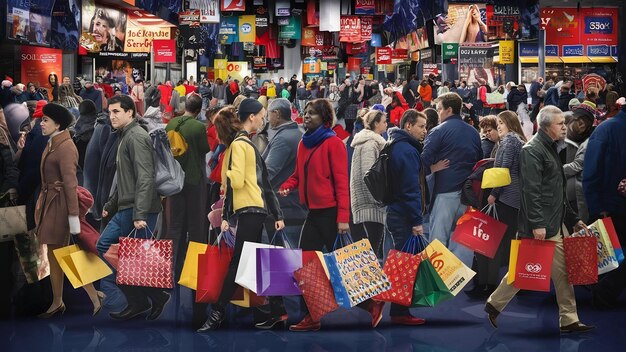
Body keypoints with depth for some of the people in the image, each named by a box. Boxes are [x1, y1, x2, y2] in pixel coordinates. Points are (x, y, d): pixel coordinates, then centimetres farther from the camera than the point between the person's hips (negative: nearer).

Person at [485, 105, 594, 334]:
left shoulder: (550, 149, 18)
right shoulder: (532, 150, -14)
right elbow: (530, 190, -21)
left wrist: (573, 220, 22)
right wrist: (537, 224, -25)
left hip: (556, 224, 10)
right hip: (541, 226, -10)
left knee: (562, 271, 7)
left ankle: (569, 320, 11)